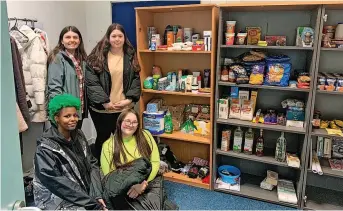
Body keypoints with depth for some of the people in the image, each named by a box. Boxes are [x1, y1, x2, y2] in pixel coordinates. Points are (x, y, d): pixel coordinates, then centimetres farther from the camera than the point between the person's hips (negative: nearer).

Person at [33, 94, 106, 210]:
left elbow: (92, 165, 4)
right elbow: (58, 184, -16)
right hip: (59, 201, -5)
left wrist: (97, 195, -9)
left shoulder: (78, 136, 5)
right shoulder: (46, 147, -12)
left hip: (87, 194, 5)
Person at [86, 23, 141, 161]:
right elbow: (91, 82, -11)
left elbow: (136, 78, 3)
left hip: (125, 108, 2)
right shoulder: (97, 56, -5)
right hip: (101, 108, -2)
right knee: (103, 138, 13)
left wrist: (129, 99, -10)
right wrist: (104, 102, -16)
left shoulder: (130, 56, 5)